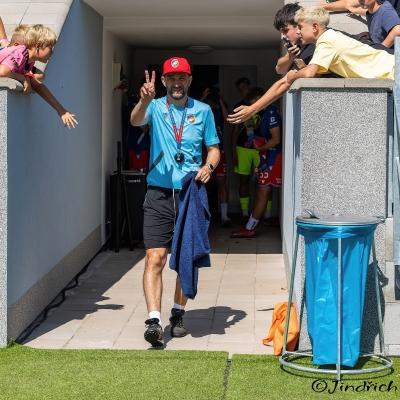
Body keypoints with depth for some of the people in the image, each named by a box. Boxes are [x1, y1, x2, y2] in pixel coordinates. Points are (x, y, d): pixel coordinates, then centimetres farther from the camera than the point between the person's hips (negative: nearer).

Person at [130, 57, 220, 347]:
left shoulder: (203, 111, 9)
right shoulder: (155, 107, 4)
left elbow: (214, 148, 14)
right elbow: (136, 121, -18)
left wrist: (209, 166, -8)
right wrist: (145, 100, -39)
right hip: (159, 194, -2)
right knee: (155, 258, -12)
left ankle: (178, 314, 25)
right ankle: (154, 320, -17)